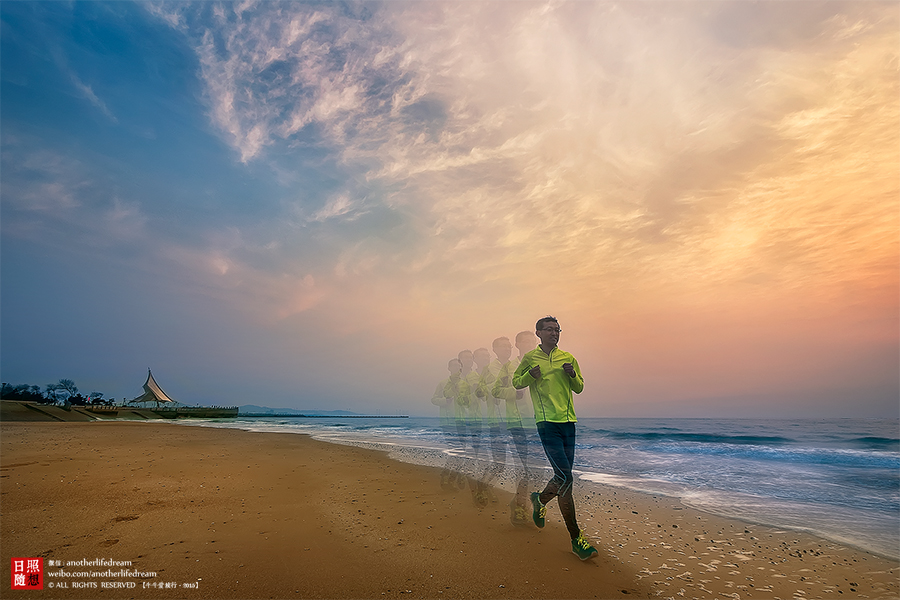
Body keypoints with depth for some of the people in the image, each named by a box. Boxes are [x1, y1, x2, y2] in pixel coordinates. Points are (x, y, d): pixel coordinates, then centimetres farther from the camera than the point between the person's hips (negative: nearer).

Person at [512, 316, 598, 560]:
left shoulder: (568, 358, 11)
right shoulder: (530, 358, 2)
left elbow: (579, 388, 16)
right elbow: (516, 383, 10)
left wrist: (572, 375, -5)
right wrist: (530, 375, -10)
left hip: (568, 421, 5)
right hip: (547, 423, -5)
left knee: (563, 477, 12)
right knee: (566, 478, -10)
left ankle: (540, 499, 43)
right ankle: (576, 538, 0)